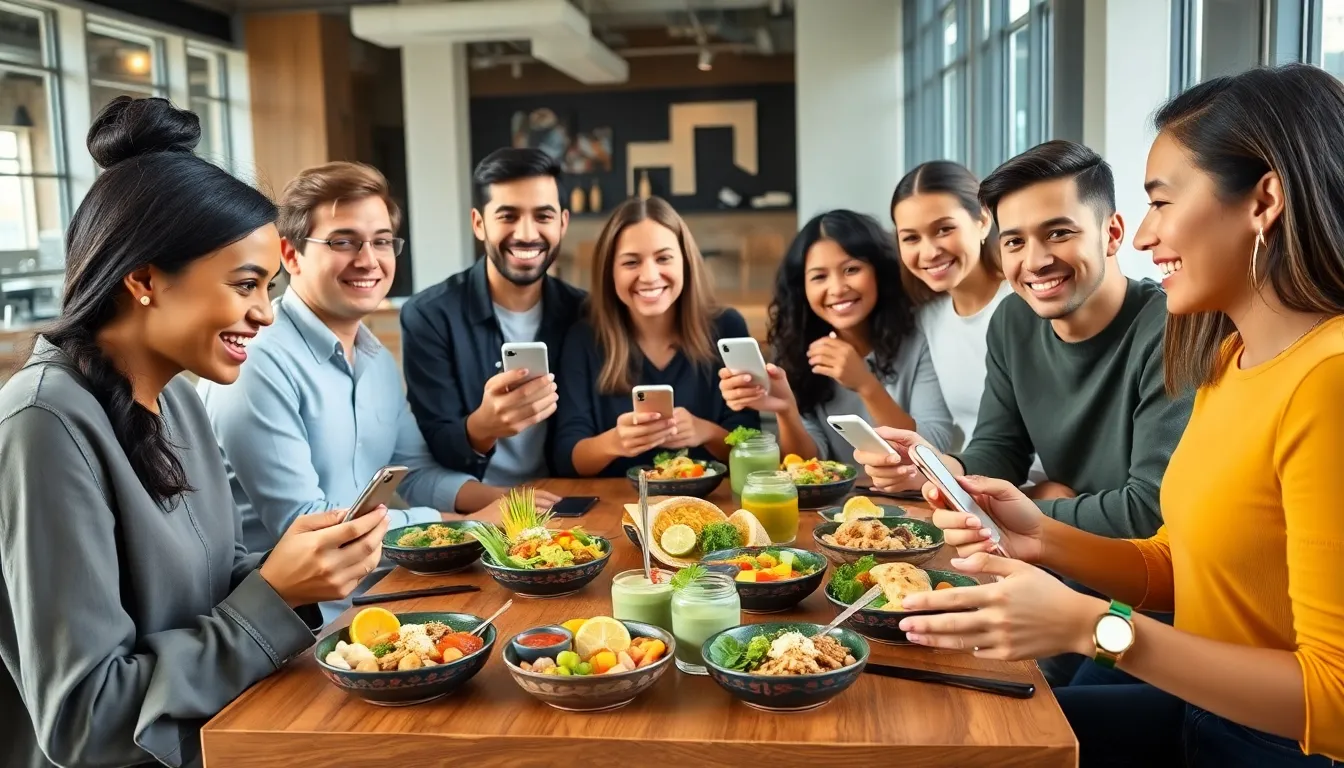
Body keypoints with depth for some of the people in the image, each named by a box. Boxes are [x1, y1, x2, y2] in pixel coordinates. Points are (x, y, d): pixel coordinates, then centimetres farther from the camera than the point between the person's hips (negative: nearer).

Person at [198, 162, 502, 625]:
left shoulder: (378, 358, 9)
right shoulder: (256, 360, -18)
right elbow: (301, 526, -19)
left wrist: (497, 501, -3)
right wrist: (469, 523, -15)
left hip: (378, 595, 8)